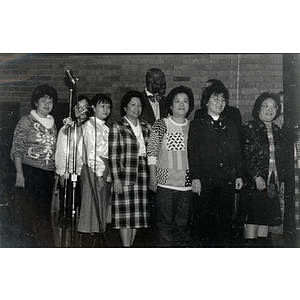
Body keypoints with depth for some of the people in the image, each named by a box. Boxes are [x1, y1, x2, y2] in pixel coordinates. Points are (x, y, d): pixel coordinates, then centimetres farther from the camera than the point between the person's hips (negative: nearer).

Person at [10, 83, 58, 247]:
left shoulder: (52, 124, 15)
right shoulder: (26, 121, 0)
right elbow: (17, 149, -4)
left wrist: (57, 172, 14)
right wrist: (19, 173, -12)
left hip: (48, 174, 5)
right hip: (29, 172, -5)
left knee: (44, 213, 3)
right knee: (30, 213, -4)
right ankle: (30, 244, 4)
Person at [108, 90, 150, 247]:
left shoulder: (145, 126, 13)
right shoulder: (117, 127, -1)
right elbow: (112, 155, -6)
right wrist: (116, 179, -12)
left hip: (142, 175, 5)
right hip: (124, 176, -5)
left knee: (138, 213, 6)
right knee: (125, 213, -4)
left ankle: (131, 244, 15)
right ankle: (126, 246, 1)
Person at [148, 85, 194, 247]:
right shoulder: (160, 125, 0)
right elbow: (152, 152, -2)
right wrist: (153, 177, -7)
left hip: (187, 183, 3)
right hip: (165, 181, -3)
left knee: (183, 222, 9)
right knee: (165, 221, 0)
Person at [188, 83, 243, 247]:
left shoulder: (230, 125, 17)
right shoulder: (197, 125, 6)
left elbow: (237, 151, 15)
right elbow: (192, 153, -2)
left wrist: (239, 175, 7)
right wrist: (195, 177, -10)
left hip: (227, 180, 3)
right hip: (205, 180, -3)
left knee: (225, 218, 6)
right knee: (203, 219, 0)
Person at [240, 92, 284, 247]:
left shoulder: (276, 130, 15)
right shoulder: (249, 127, -4)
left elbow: (280, 158, 19)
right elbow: (245, 156, -11)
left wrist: (281, 180, 15)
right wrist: (256, 176, -17)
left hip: (271, 182, 6)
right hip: (253, 182, -6)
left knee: (266, 218, 7)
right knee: (251, 220, -6)